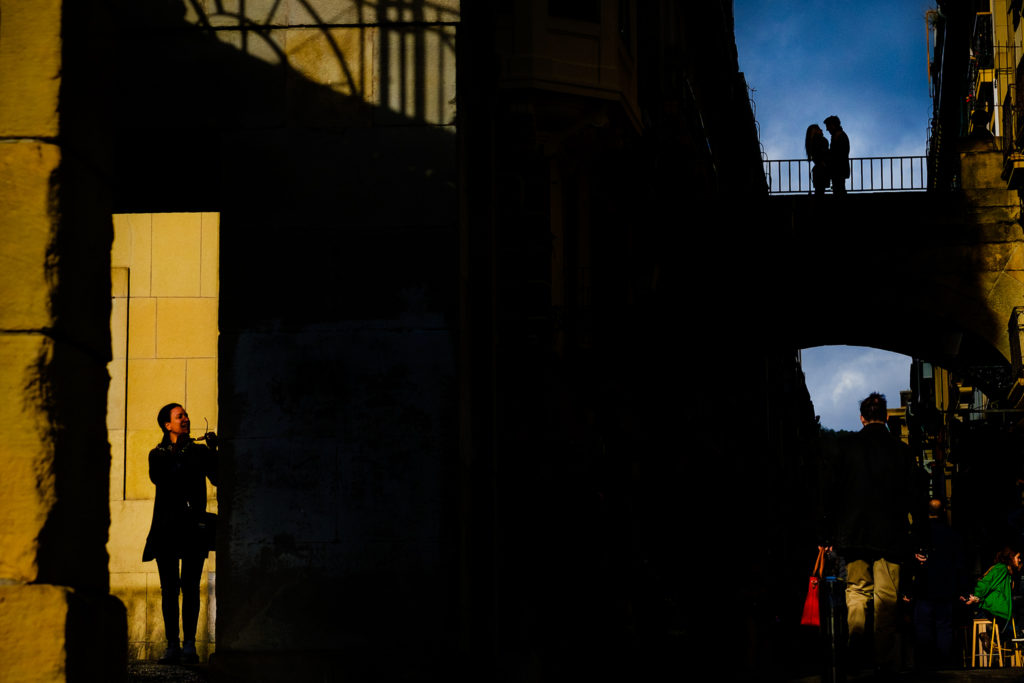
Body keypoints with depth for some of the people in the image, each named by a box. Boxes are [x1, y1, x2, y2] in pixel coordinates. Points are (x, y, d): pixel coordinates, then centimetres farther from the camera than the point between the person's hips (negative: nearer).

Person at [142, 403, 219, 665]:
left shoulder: (200, 452, 13)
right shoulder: (158, 454, 13)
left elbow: (218, 477, -1)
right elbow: (158, 477, -7)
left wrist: (213, 449, -11)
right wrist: (183, 460, -11)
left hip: (193, 525, 0)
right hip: (166, 526, 0)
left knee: (190, 586, -7)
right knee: (169, 588, -3)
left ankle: (189, 645, -7)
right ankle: (172, 645, 0)